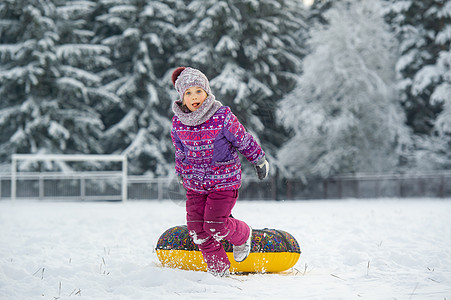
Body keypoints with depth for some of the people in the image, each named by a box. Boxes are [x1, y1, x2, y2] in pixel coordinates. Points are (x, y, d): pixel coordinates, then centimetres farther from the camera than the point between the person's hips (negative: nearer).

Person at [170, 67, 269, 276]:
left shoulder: (222, 117, -19)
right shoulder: (178, 122, -5)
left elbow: (244, 141, -5)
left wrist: (260, 161, 7)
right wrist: (182, 174, 24)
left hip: (224, 181, -4)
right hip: (195, 184, 5)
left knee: (215, 226, -13)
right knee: (196, 229, -1)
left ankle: (243, 236, 22)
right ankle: (218, 267, 19)